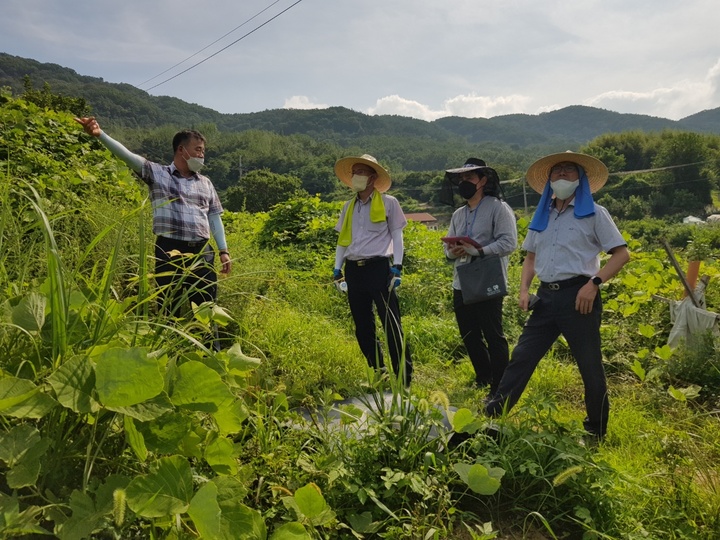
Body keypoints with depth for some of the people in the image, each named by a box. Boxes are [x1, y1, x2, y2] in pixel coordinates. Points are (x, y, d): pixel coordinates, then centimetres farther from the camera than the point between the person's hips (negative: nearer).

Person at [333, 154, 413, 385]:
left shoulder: (388, 202, 2)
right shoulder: (349, 206, 15)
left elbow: (396, 235, 1)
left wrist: (397, 267, -8)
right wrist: (337, 268, 12)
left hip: (379, 267, -5)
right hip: (354, 270, 6)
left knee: (391, 324, -7)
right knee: (362, 327, 10)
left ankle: (404, 378, 0)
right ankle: (377, 373, 23)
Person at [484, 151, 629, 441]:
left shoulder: (593, 213, 0)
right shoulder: (542, 215, 15)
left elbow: (622, 253, -3)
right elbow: (531, 256, 21)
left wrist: (594, 283, -16)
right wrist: (524, 289, 6)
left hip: (577, 295, -5)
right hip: (546, 296, 5)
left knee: (589, 366, 5)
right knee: (522, 356, 6)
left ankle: (596, 432, 22)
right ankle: (491, 415, 13)